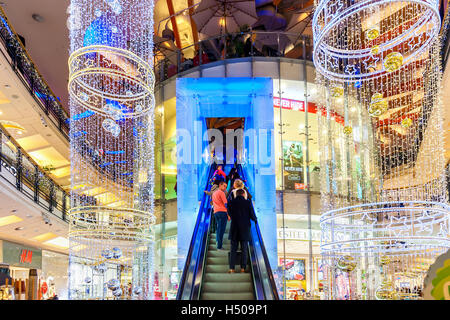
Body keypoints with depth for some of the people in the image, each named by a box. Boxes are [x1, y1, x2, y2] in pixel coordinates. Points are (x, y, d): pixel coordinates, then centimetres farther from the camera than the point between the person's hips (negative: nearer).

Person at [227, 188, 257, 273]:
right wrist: (255, 219, 19)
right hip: (245, 229, -1)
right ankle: (243, 268, 7)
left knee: (233, 249, 6)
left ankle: (231, 268, -1)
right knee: (244, 249, 8)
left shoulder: (231, 202, -3)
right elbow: (252, 216, -4)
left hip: (234, 229, 1)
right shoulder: (248, 203, -8)